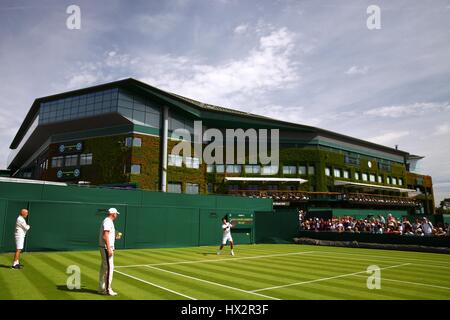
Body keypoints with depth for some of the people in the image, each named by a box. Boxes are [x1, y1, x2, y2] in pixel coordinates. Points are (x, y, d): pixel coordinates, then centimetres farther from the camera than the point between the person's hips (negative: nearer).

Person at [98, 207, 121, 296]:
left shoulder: (108, 221, 17)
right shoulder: (108, 221, -14)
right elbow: (105, 236, -22)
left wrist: (115, 238, 17)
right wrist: (109, 248, -25)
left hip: (105, 248, 11)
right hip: (107, 247, -11)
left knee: (104, 267, 14)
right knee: (109, 267, -8)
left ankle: (102, 288, 21)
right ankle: (107, 289, -5)